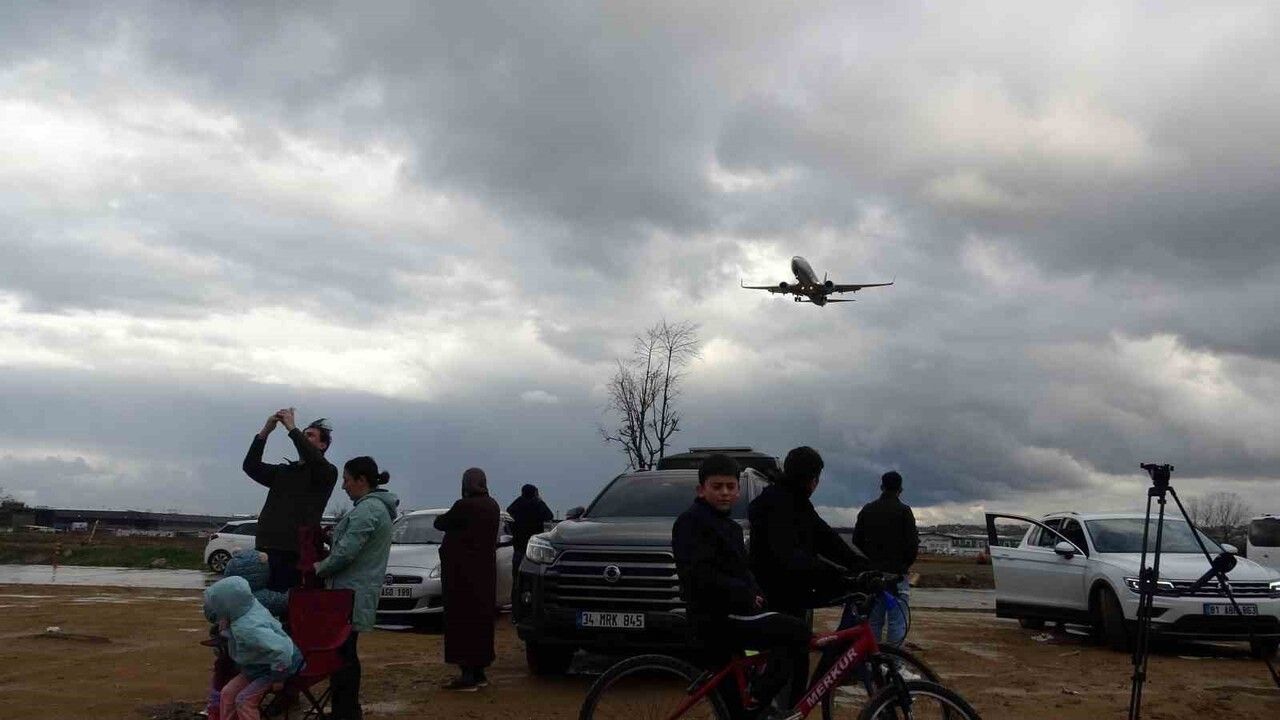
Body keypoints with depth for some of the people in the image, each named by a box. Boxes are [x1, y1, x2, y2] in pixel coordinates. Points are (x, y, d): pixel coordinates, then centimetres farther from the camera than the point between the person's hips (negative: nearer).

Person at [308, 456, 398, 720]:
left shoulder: (367, 509, -17)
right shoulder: (379, 506, 16)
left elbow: (346, 552, -21)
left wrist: (321, 568, -4)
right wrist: (325, 565, 14)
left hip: (351, 595, -10)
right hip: (358, 594, 10)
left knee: (342, 653, -5)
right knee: (346, 652, 15)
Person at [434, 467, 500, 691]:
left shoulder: (464, 506, -18)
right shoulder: (492, 506, 6)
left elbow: (440, 523, -6)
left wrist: (449, 518, 14)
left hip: (463, 572, -8)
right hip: (485, 571, 8)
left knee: (462, 620, -3)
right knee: (481, 619, 14)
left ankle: (468, 675, -4)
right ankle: (479, 672, 21)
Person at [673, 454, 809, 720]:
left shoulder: (730, 526, 20)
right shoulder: (692, 521, -10)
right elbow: (699, 576, -20)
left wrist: (755, 594, 3)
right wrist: (745, 596, -20)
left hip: (729, 614, 9)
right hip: (716, 617, -9)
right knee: (796, 631, -18)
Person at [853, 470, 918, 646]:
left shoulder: (867, 509, 8)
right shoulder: (904, 511, -6)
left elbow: (856, 540, 9)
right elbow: (913, 544, -9)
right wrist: (906, 563, 8)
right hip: (897, 573, -5)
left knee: (873, 620, 11)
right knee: (897, 622, -2)